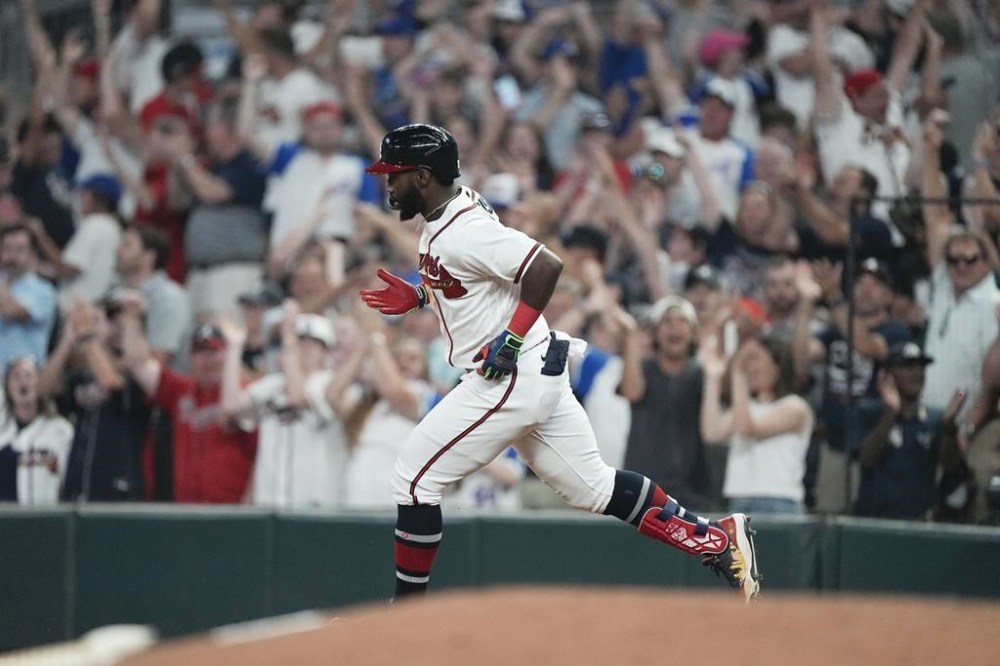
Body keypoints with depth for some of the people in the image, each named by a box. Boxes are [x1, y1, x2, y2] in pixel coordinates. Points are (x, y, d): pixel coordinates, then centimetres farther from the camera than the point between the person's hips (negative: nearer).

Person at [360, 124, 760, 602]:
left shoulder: (465, 230, -20)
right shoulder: (443, 219, 11)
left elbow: (546, 266, -27)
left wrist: (512, 339, -25)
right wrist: (417, 297, 13)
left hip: (512, 377, -10)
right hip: (536, 373, 10)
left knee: (414, 476, -5)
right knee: (593, 486, 13)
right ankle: (717, 539, 11)